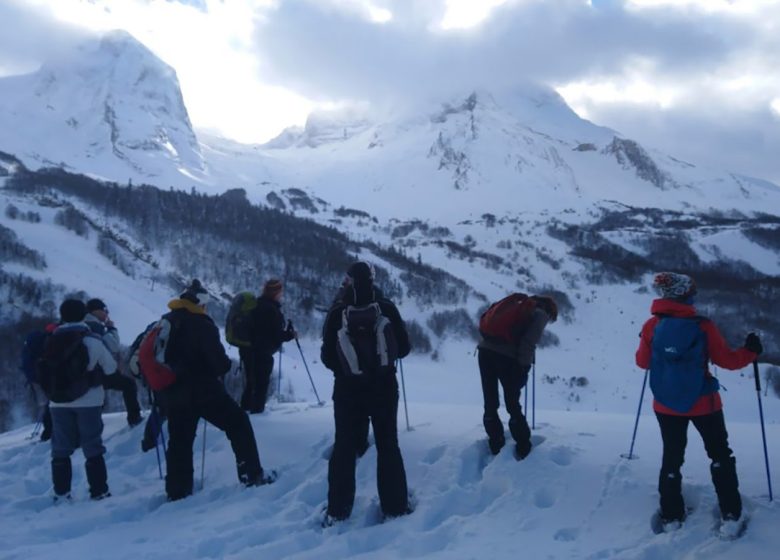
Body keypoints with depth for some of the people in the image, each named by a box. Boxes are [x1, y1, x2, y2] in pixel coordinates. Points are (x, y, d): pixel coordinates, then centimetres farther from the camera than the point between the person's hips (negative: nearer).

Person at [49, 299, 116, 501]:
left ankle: (61, 493, 14)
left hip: (59, 402, 2)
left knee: (60, 449, 13)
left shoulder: (52, 341, -3)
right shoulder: (92, 341, -10)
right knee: (93, 448, 6)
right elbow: (111, 368, -3)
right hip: (88, 401, -2)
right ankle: (99, 491, 5)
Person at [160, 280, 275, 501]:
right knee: (238, 424, 3)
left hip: (172, 392, 7)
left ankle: (177, 490, 19)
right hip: (202, 389, -7)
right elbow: (217, 359, -18)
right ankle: (252, 475, 2)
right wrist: (224, 367, 3)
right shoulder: (201, 324, -13)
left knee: (179, 441, 16)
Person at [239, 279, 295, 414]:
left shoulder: (256, 305, 9)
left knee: (251, 381, 19)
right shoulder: (272, 310, -18)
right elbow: (277, 334, -19)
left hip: (247, 349, 9)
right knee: (262, 383, 2)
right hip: (263, 352, -8)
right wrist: (291, 334, -2)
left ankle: (245, 408, 26)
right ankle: (257, 409, 2)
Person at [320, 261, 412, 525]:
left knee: (344, 447, 11)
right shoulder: (387, 308, -11)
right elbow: (404, 348, -4)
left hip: (348, 389, 0)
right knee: (388, 446, 13)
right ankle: (395, 506, 16)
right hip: (384, 387, 0)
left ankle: (337, 511, 13)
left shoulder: (337, 313, -11)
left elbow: (327, 357, -4)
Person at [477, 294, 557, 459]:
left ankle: (496, 446, 20)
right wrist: (524, 366, -6)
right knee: (513, 405, 5)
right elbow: (529, 342, -8)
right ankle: (523, 449, 14)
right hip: (506, 356, -6)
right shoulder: (540, 314, 9)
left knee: (490, 404, 12)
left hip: (485, 349, 6)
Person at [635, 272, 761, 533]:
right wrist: (751, 351, 11)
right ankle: (731, 513, 19)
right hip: (703, 404, -2)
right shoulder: (703, 326, -16)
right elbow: (728, 360, -8)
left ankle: (671, 516, 19)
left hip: (666, 405, 2)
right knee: (720, 455, 17)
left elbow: (643, 362, 1)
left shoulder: (651, 326, -10)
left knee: (672, 457, 16)